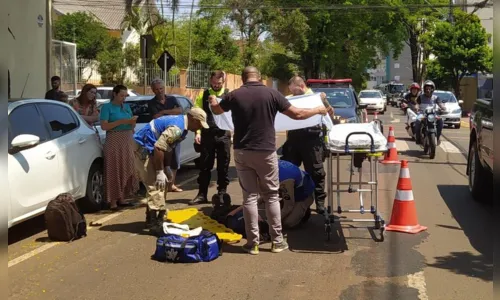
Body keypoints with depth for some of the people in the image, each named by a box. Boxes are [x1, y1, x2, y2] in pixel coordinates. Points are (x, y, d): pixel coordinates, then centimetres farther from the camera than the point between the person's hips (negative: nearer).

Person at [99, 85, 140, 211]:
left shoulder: (127, 107, 14)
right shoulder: (107, 107, -3)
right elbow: (104, 126, -14)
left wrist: (133, 122, -6)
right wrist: (121, 121, -19)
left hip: (128, 140, 6)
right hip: (114, 141, -6)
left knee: (126, 169, 6)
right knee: (114, 170, -6)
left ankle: (121, 197, 14)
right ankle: (113, 200, -4)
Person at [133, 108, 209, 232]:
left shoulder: (181, 123, 8)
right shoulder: (177, 128, -25)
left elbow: (169, 148, 15)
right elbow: (158, 147, -30)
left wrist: (165, 168, 13)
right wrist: (160, 172, -23)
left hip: (149, 149, 11)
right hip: (143, 148, -11)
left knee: (162, 184, 14)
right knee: (155, 185, -14)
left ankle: (152, 218, 21)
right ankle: (154, 221, -12)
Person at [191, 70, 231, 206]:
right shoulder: (203, 95, 7)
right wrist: (198, 132, -2)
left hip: (224, 135, -1)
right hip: (207, 135, 1)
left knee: (223, 166, 6)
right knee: (205, 165, 7)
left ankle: (222, 194, 15)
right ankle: (202, 194, 15)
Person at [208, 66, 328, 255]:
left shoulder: (234, 95, -1)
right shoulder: (271, 93, -5)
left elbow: (216, 111, 20)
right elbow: (297, 114, -2)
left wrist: (213, 102, 44)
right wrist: (318, 110, 15)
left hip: (242, 152, 1)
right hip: (265, 152, -1)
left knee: (249, 197, 7)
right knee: (271, 196, 11)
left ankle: (252, 243, 8)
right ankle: (277, 241, 13)